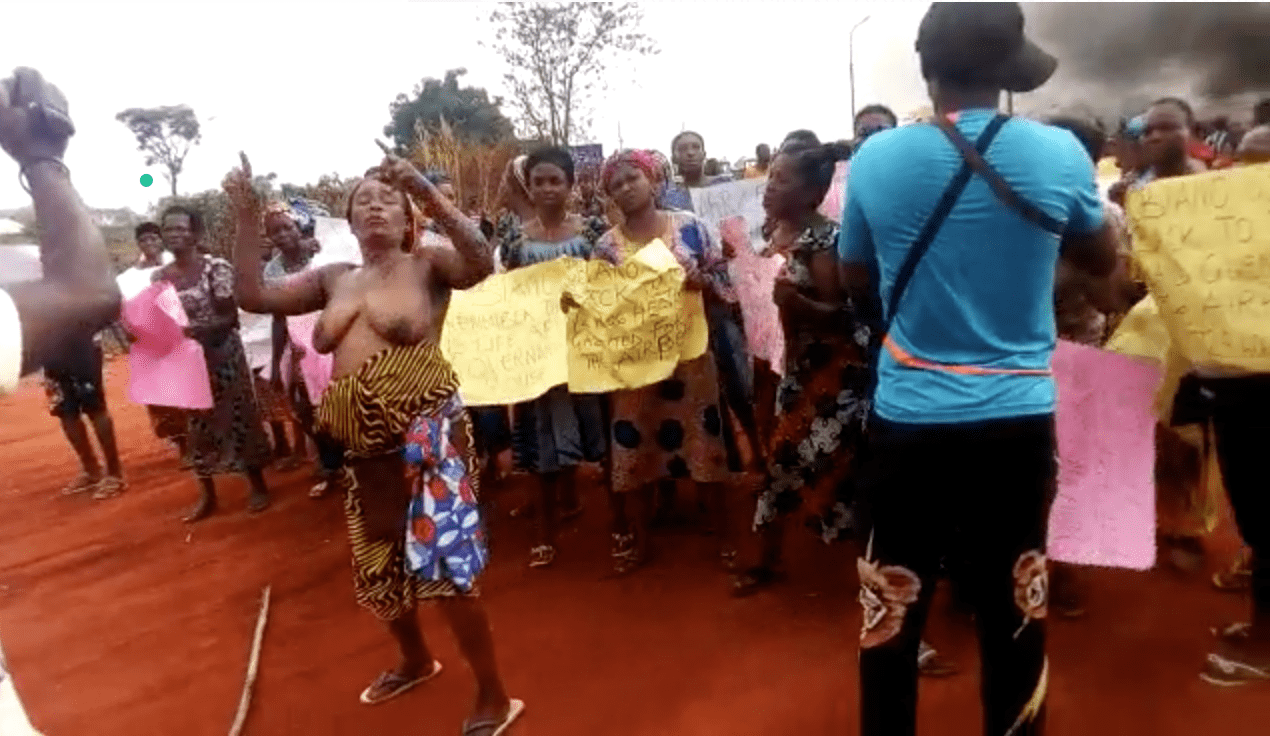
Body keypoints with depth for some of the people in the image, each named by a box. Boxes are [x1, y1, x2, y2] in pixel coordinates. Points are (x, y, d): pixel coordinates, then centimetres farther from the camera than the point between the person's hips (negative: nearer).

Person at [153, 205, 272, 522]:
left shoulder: (217, 268, -11)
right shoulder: (160, 276, 4)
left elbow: (230, 317, -15)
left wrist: (196, 329, -29)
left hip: (222, 355, -5)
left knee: (237, 417, 3)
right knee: (196, 425, 11)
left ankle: (258, 486, 19)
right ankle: (207, 495, 24)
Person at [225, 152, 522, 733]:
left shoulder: (428, 265, -4)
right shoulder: (334, 279, 10)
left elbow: (481, 263, -24)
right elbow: (252, 296, 6)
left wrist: (428, 194, -30)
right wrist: (247, 216, -3)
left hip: (427, 434, -6)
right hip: (364, 446, 7)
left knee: (446, 565, -4)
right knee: (377, 567, 21)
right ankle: (416, 661, 48)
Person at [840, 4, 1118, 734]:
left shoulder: (875, 159, -6)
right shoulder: (1059, 154, -5)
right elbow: (1104, 262, 13)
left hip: (909, 420, -1)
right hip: (1018, 420, 1)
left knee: (891, 613, 13)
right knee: (1015, 611, 18)